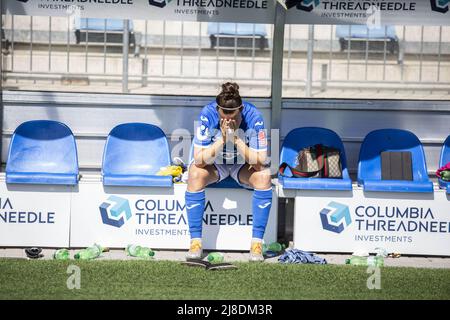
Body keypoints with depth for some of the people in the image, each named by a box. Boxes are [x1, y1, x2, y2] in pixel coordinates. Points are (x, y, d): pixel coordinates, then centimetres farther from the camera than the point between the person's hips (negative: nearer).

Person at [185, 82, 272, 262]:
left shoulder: (253, 116, -26)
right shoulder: (208, 114, -26)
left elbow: (260, 162, -27)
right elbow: (199, 160, -27)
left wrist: (236, 139, -37)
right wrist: (222, 140, -38)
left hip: (243, 165, 0)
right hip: (213, 163, 0)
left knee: (264, 176, -31)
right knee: (195, 174, -32)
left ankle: (257, 243, -22)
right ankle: (195, 242, -23)